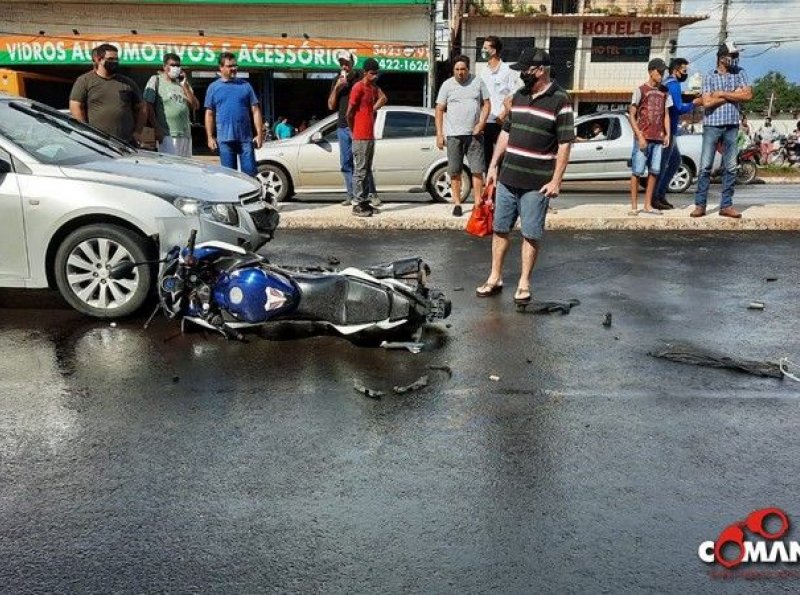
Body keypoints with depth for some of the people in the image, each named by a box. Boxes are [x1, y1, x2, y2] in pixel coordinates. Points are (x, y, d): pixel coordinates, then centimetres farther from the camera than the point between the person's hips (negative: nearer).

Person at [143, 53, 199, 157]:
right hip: (166, 135, -5)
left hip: (185, 134, 5)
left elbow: (195, 106, 8)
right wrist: (157, 129, -12)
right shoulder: (156, 80, 3)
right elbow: (149, 106, -3)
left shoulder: (183, 83, 18)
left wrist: (185, 85, 0)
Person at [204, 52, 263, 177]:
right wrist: (210, 137, 1)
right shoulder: (213, 87, 9)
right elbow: (209, 114, 9)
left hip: (246, 138, 0)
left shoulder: (245, 85, 9)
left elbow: (255, 110, 7)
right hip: (224, 139, 0)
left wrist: (259, 134, -1)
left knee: (250, 172, 0)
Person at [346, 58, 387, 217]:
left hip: (370, 136, 9)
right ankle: (358, 205, -3)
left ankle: (365, 202, 18)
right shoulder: (358, 87, -11)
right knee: (360, 171, -6)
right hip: (361, 137, -8)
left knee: (367, 171, 12)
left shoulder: (374, 87, 12)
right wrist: (354, 131, 2)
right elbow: (349, 114, -11)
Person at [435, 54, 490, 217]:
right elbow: (439, 110, 5)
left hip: (474, 134, 0)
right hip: (454, 135, 0)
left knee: (477, 170, -3)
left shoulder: (478, 82, 5)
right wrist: (439, 133, -3)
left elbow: (486, 103, 8)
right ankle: (457, 204, 12)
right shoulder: (447, 85, 4)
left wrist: (481, 123, -7)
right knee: (455, 172, 3)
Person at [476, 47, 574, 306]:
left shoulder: (560, 100, -9)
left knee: (531, 234, 4)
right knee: (500, 229, 10)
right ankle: (495, 278, 22)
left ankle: (524, 283, 16)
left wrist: (556, 180, -14)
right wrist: (493, 165, 14)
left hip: (537, 184, -6)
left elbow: (565, 144, -10)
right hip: (507, 178, 6)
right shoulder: (519, 95, 10)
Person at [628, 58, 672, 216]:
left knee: (654, 172, 4)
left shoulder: (664, 92, 15)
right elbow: (631, 115, -4)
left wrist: (667, 134, 3)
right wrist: (640, 136, -12)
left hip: (658, 138, 5)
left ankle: (648, 205, 9)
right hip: (643, 137, -5)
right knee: (637, 171, -4)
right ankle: (634, 206, 1)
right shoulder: (640, 90, 0)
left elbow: (666, 114, 17)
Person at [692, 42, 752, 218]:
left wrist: (723, 94, -7)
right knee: (705, 166, -5)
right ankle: (700, 205, 0)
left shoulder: (740, 73, 9)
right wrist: (734, 94, -6)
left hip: (732, 126, 3)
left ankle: (726, 205, 8)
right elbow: (707, 102, -9)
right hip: (712, 125, -3)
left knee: (730, 167, 3)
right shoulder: (709, 77, 2)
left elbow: (748, 95, -3)